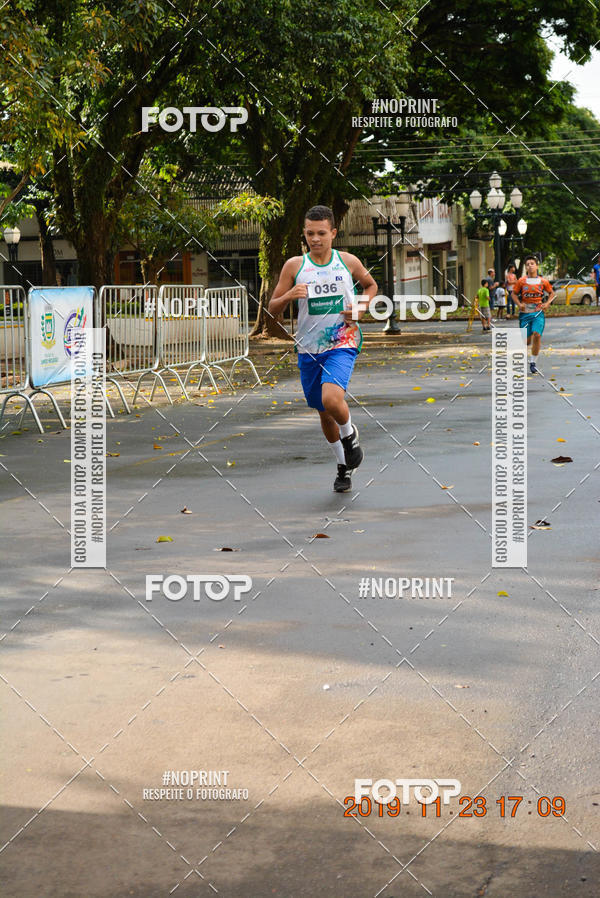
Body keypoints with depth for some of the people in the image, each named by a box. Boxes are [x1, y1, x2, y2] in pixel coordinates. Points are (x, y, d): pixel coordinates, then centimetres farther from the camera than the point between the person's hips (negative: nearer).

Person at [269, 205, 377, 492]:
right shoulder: (294, 265, -1)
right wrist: (289, 295, -19)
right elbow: (273, 309, 2)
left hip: (342, 342, -3)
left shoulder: (348, 261, -1)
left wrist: (360, 308, -1)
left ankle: (350, 435, 6)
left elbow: (371, 285, 19)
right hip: (309, 348, 3)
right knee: (324, 413, 13)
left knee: (331, 399, -27)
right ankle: (343, 466, 35)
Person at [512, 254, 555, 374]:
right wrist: (519, 304, -6)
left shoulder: (543, 282, 1)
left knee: (537, 335, -18)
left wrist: (547, 303, 0)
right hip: (525, 313, 0)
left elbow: (551, 293, 16)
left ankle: (533, 362, -6)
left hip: (538, 312, 0)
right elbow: (514, 293, 11)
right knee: (527, 340, 1)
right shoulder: (521, 281, -1)